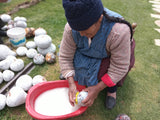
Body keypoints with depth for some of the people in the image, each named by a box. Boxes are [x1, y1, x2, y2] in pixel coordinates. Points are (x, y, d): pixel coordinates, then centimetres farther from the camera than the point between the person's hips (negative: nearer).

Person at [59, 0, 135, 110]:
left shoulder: (119, 32, -39)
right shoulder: (70, 28, -28)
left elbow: (120, 68, -30)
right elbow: (65, 57, -19)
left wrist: (97, 88, -28)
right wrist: (71, 84, -25)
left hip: (110, 57, -3)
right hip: (88, 54, 4)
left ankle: (112, 88, -1)